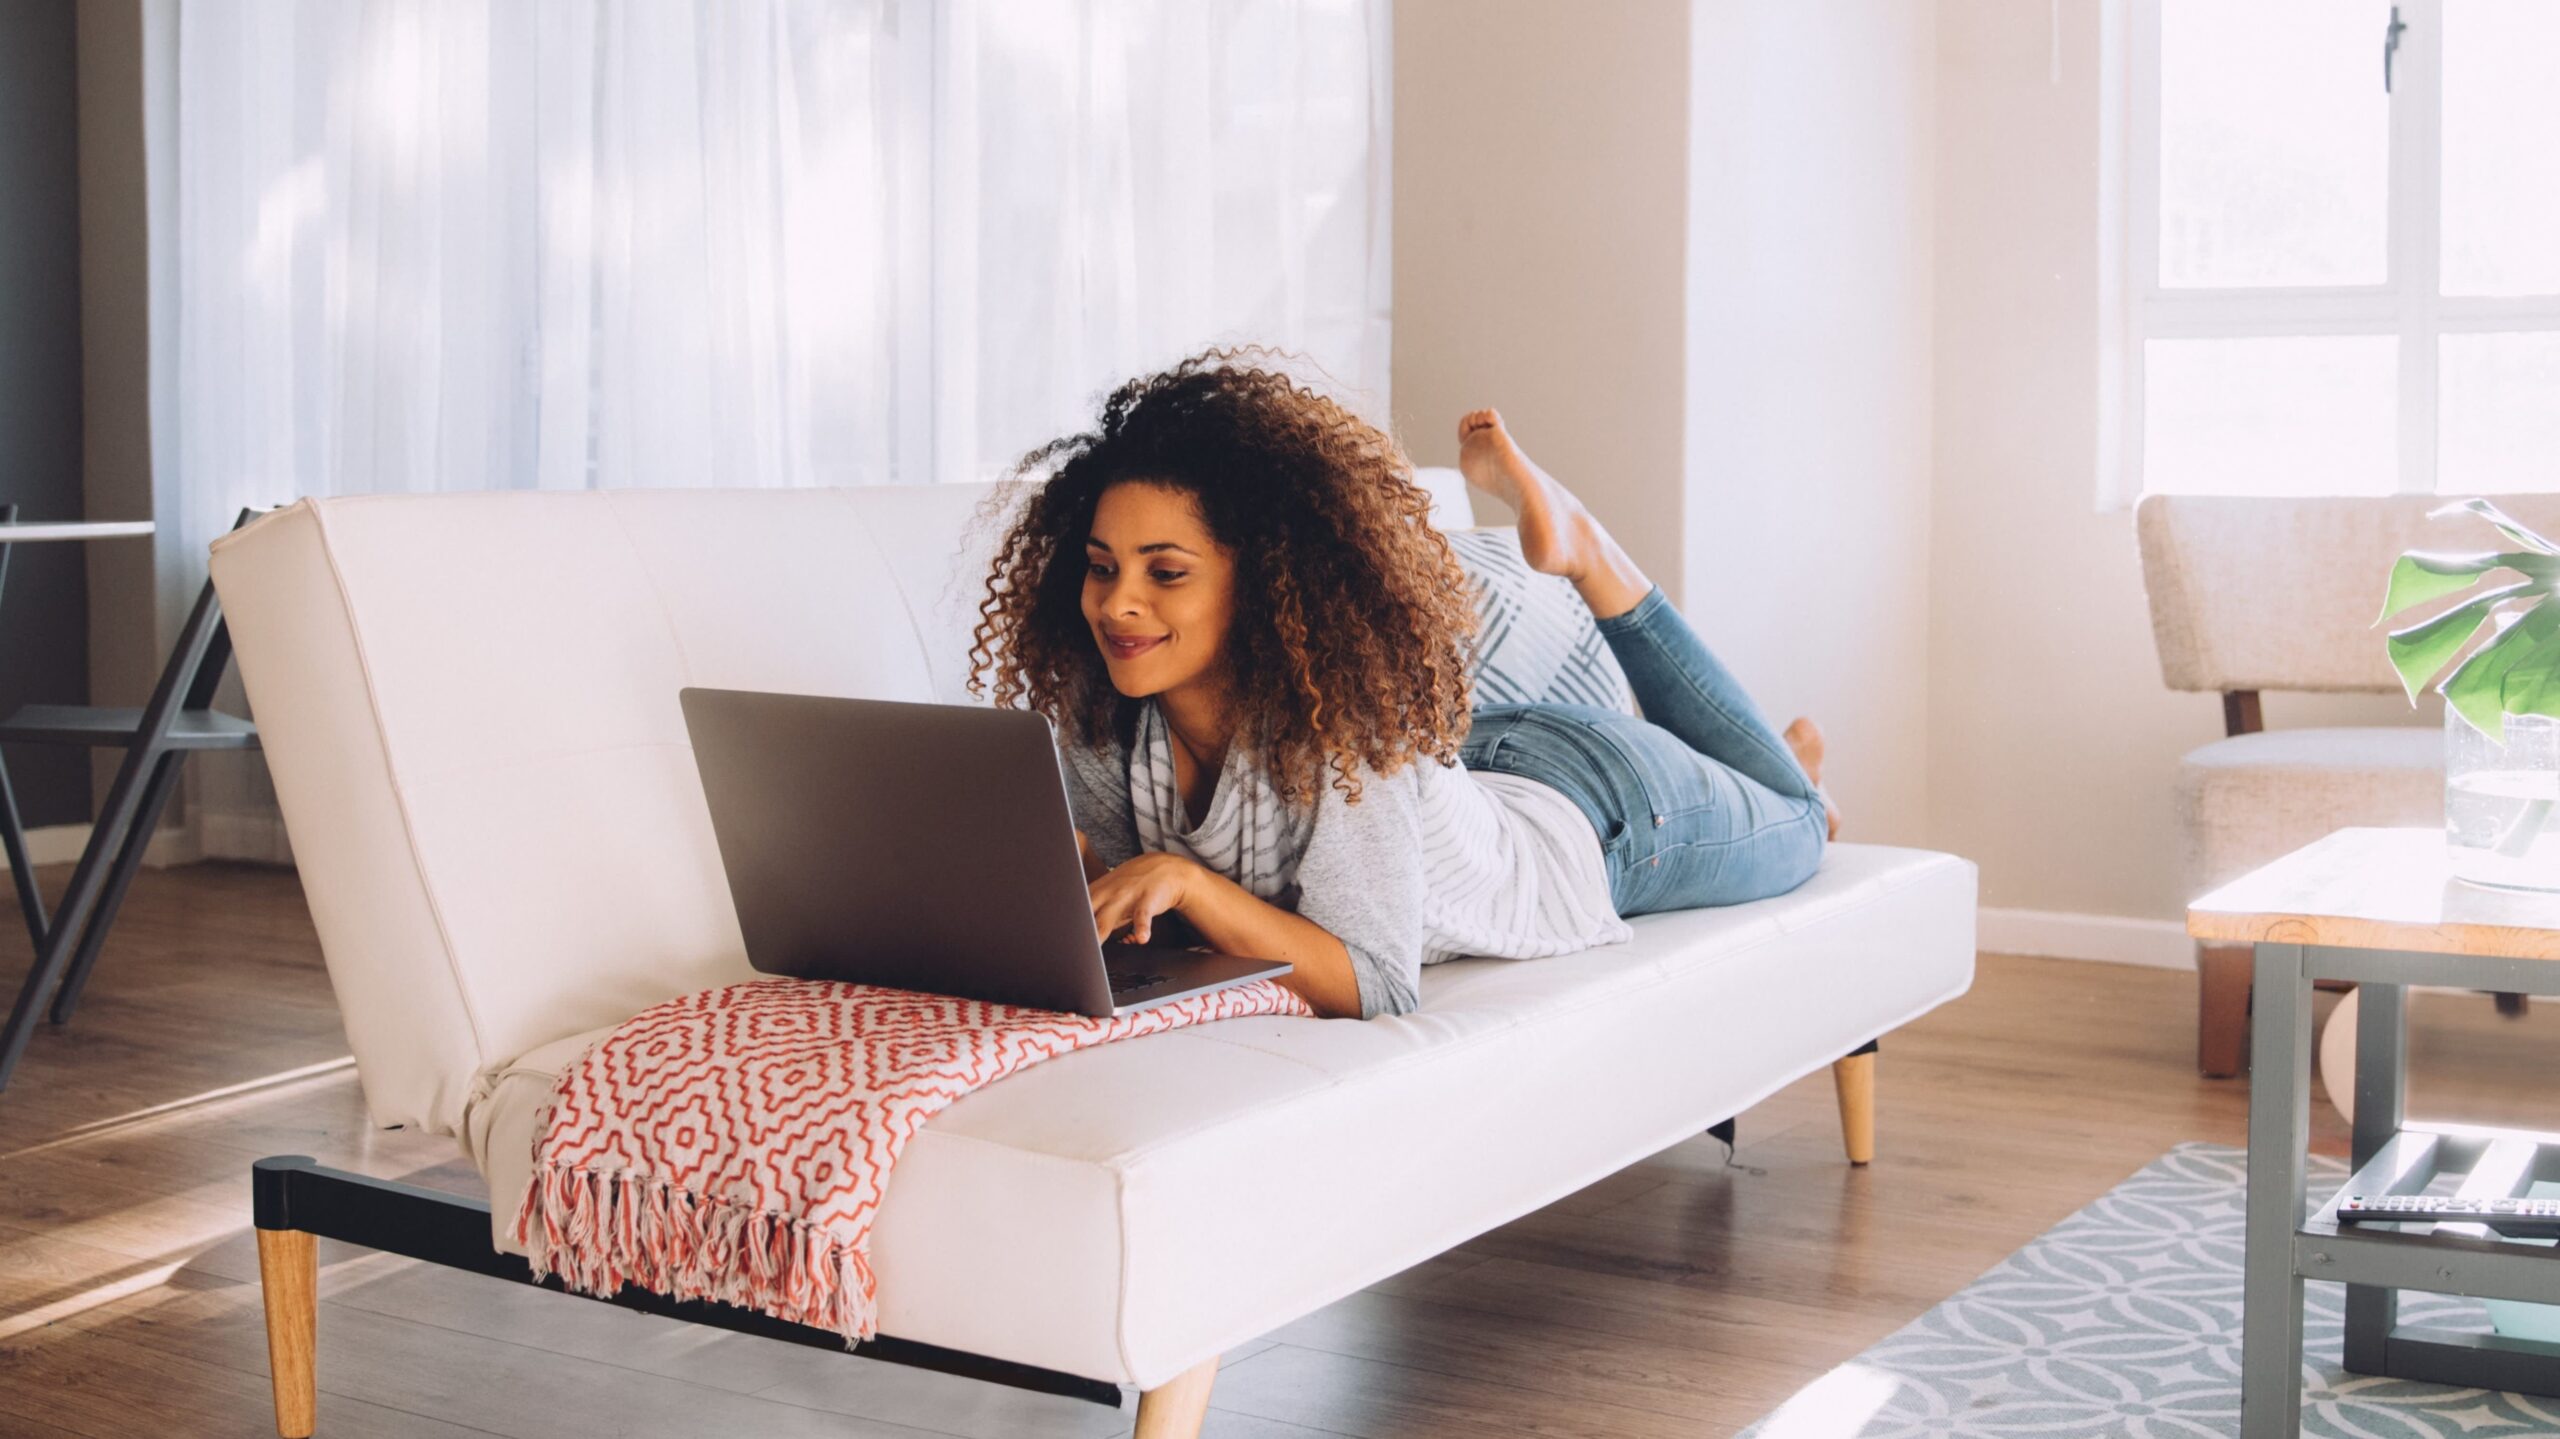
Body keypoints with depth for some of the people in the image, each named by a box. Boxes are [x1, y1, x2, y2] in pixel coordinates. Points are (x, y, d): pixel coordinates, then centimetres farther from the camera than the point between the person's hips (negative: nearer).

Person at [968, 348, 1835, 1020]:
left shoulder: (1340, 715, -44)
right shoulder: (1097, 714, -28)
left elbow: (1375, 985, -45)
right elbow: (1122, 912, -16)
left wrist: (1185, 882, -55)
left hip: (1602, 808, -4)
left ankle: (1591, 558, 33)